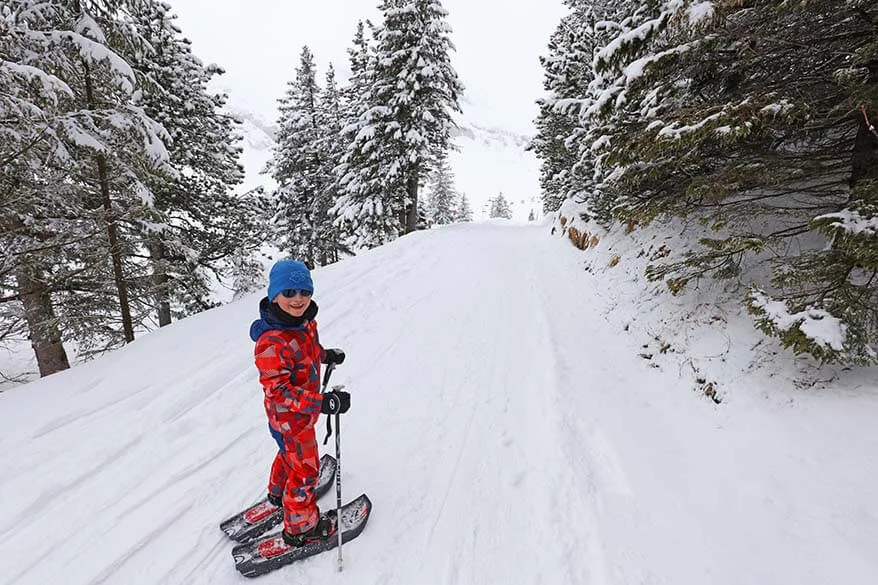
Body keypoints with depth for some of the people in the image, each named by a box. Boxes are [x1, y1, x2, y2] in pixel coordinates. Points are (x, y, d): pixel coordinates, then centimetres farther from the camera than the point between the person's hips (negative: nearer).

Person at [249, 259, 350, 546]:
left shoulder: (304, 321, -9)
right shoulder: (271, 342, -36)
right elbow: (278, 390, -35)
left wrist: (328, 355, 19)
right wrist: (322, 403, -40)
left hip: (304, 410, 9)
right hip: (289, 418, -9)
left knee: (291, 452, 32)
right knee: (305, 468, 11)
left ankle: (278, 492, 61)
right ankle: (301, 528, 35)